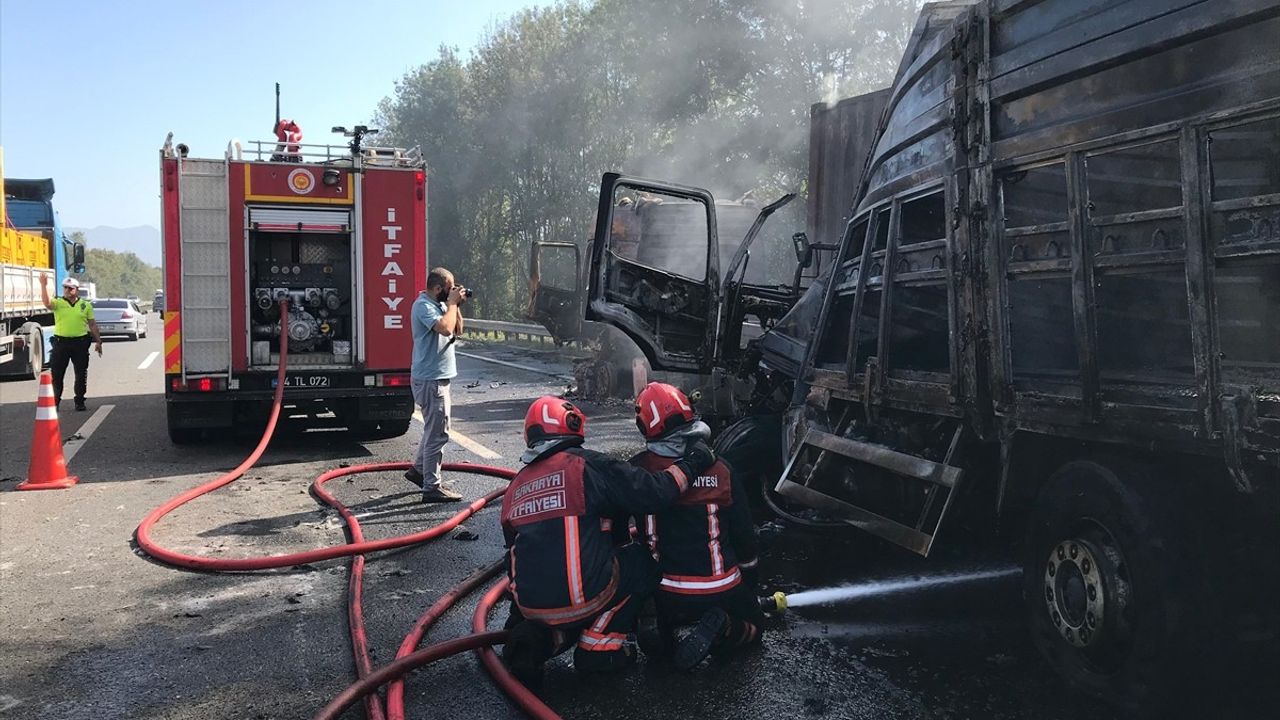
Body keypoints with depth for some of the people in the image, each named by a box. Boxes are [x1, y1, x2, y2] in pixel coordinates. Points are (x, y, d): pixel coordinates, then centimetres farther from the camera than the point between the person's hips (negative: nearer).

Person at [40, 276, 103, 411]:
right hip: (61, 342, -1)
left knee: (81, 375, 6)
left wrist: (98, 341, 6)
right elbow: (47, 303, -21)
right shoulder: (57, 303, 3)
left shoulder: (86, 305, 8)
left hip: (80, 342, 1)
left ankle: (80, 402, 17)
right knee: (57, 374, 3)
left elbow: (92, 325, 10)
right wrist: (44, 286, -32)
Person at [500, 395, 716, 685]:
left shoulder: (515, 487, 15)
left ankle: (535, 638, 5)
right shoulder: (586, 465, -4)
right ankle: (598, 647, 8)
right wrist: (691, 463, 6)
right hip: (582, 598, -6)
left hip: (530, 605, 6)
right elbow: (653, 492, -10)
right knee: (642, 561, 18)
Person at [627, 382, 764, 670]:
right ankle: (721, 631, -6)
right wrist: (751, 575, 18)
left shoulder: (637, 470, -9)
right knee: (753, 624, 27)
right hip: (721, 589, -2)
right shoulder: (719, 468, -8)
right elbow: (743, 530, 1)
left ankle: (665, 634, 4)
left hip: (667, 594, 2)